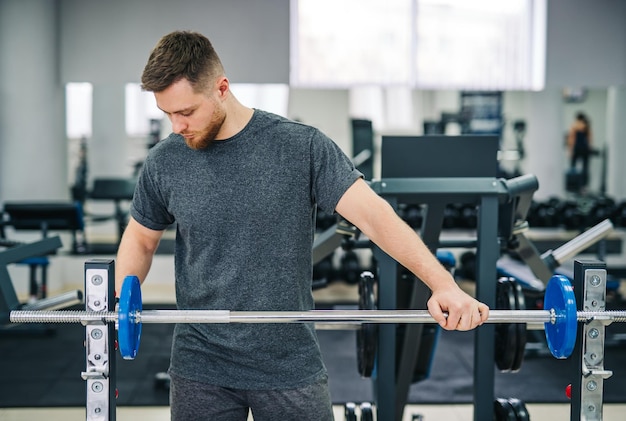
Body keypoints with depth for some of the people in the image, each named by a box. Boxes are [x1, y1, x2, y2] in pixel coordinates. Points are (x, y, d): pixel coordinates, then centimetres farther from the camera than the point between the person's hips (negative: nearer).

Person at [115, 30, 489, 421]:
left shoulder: (301, 147, -9)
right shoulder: (165, 162, -1)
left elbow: (373, 213, -15)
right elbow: (141, 240, 13)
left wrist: (443, 283, -26)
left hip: (291, 366, -2)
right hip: (201, 372, 2)